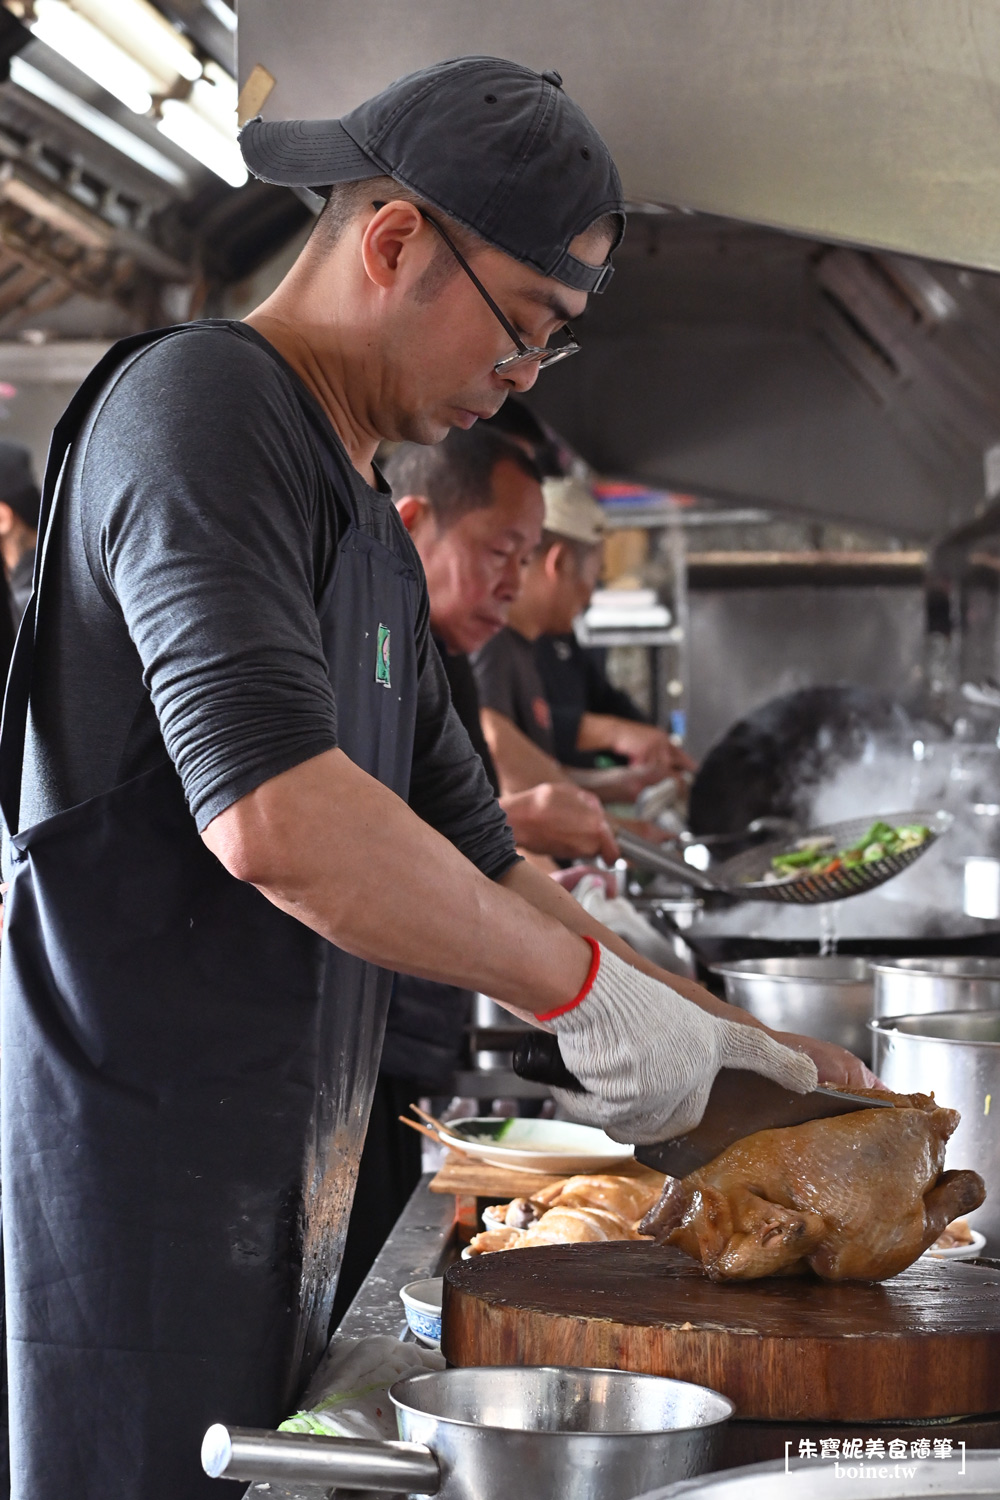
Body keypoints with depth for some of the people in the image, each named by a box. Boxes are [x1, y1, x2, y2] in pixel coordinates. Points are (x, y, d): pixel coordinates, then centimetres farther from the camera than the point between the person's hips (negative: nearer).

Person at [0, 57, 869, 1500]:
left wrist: (741, 1043, 16)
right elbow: (272, 814, -27)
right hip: (144, 1187, -9)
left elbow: (470, 861, 23)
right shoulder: (198, 404, -12)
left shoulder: (372, 531, 19)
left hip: (280, 1209, 9)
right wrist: (589, 985, -17)